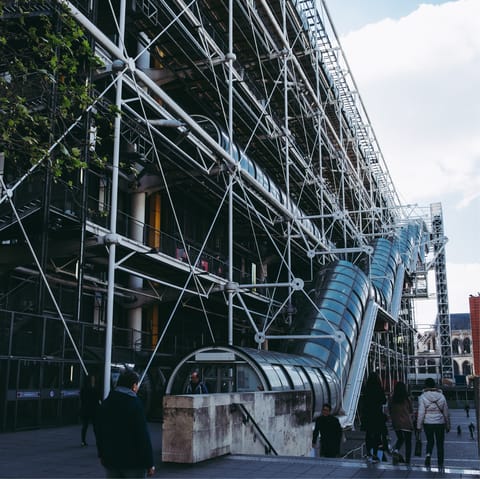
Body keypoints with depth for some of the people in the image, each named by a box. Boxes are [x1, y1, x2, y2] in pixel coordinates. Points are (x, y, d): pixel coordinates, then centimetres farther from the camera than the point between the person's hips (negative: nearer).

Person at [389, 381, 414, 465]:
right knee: (408, 442, 8)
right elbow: (411, 411, 2)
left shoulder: (392, 399, -4)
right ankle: (407, 461, 7)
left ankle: (396, 450, -6)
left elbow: (390, 411, 2)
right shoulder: (407, 399, -9)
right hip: (406, 423, -3)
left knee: (400, 439, 22)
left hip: (395, 423, 3)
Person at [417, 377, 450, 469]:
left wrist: (419, 426, -3)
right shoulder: (441, 396, -1)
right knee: (440, 443, 12)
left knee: (430, 441, 17)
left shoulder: (423, 397, -8)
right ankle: (440, 463, 13)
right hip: (440, 423, 1)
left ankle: (428, 454, -8)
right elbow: (446, 412, 5)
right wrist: (448, 425, 15)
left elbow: (421, 413, -10)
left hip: (427, 423, -1)